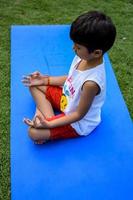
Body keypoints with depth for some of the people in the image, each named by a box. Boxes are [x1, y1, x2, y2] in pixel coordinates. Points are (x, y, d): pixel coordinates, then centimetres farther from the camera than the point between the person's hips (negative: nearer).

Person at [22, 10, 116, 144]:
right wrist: (46, 80, 2)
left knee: (34, 133, -19)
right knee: (35, 85, 7)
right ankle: (47, 116, -6)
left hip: (78, 123, -8)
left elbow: (79, 115, -25)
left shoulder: (91, 82, -39)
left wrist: (49, 125, -26)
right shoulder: (82, 57, -16)